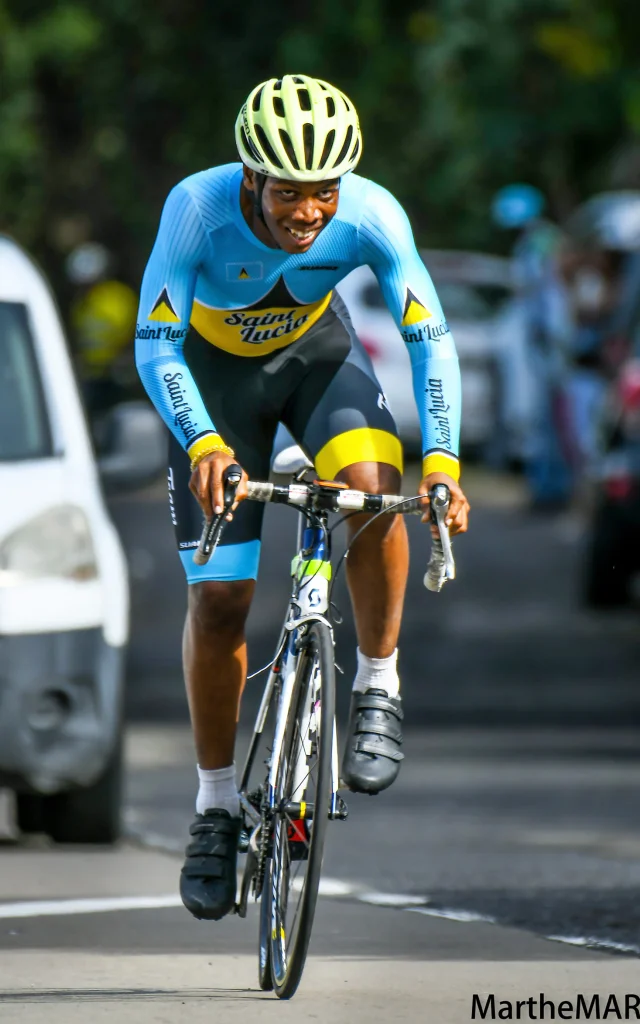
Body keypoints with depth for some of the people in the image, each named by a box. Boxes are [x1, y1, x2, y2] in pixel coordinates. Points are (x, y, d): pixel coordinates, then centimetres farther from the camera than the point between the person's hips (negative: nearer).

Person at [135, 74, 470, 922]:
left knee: (373, 487, -32)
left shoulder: (371, 216, -30)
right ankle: (216, 804, 10)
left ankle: (378, 685, -11)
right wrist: (203, 443, -49)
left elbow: (429, 336, -24)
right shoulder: (198, 207, -34)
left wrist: (442, 459, -37)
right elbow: (156, 346, -33)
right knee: (218, 600, -6)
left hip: (315, 351, 1)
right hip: (215, 370, -1)